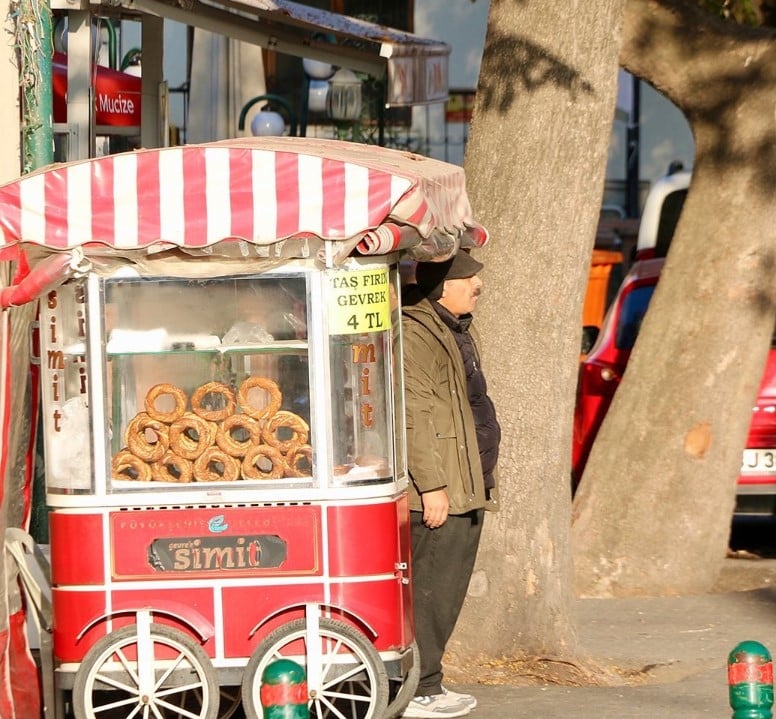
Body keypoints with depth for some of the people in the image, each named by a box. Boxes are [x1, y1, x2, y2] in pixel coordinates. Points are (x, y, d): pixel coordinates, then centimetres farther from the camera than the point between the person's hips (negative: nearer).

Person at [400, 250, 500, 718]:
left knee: (450, 588, 12)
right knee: (432, 587, -8)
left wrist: (484, 480, 25)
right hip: (439, 491, -10)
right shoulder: (415, 335, -15)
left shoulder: (458, 330, 18)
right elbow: (414, 417, -21)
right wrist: (431, 485, -23)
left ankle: (430, 681, 19)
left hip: (468, 487, 10)